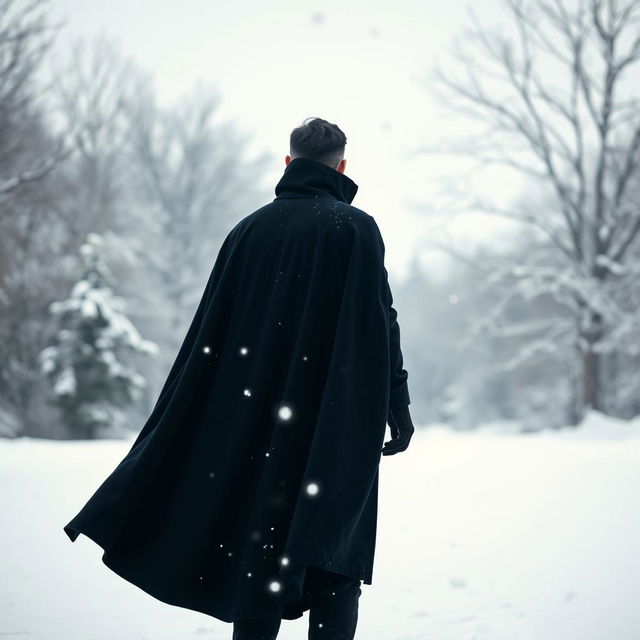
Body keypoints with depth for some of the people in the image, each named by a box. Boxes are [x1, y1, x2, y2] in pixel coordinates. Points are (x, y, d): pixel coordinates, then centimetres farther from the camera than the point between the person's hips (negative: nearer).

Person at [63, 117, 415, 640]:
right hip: (337, 424, -3)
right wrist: (398, 406, -4)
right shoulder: (355, 228, -3)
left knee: (259, 556, 9)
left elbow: (210, 331, 8)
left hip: (256, 418, 4)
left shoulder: (250, 229, 8)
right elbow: (381, 321, -10)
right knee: (335, 558, 2)